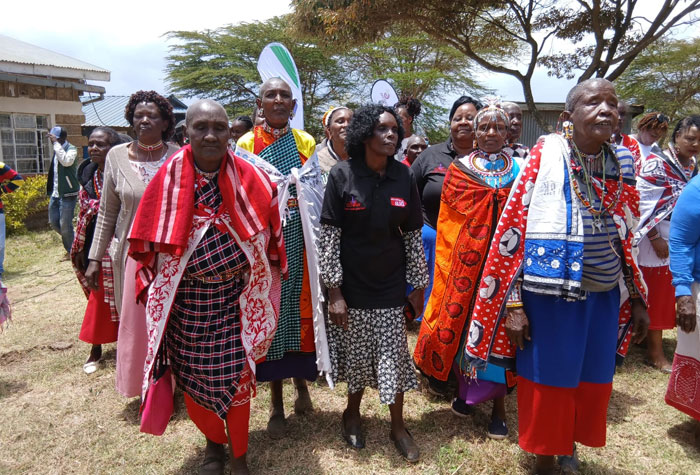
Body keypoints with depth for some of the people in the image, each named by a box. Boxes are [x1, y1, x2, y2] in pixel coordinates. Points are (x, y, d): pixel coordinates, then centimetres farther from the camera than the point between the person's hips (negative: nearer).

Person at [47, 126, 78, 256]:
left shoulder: (71, 149, -10)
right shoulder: (57, 150, 14)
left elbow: (66, 161, -32)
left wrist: (56, 143, -25)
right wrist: (51, 190, 21)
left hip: (67, 193, -9)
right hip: (55, 193, 9)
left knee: (65, 225, -5)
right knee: (53, 222, 13)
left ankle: (71, 251, 10)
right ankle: (70, 245, 29)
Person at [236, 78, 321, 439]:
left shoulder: (306, 142, 8)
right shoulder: (246, 143, 4)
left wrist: (302, 198, -11)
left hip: (299, 242, 1)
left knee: (301, 310, 5)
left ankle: (301, 379, 32)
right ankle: (276, 403, 19)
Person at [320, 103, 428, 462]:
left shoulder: (403, 177, -2)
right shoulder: (342, 175, -9)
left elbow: (413, 235, 3)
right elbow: (328, 236, -9)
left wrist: (418, 285, 6)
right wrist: (334, 292, -11)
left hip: (391, 287, 2)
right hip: (351, 287, -1)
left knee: (394, 357, 7)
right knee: (356, 353, 13)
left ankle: (398, 426, 30)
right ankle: (353, 411, 41)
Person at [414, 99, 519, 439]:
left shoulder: (520, 170, 5)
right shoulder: (459, 169, 4)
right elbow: (448, 221, 3)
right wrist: (453, 260, -3)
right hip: (466, 259, 0)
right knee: (463, 320, 7)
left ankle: (498, 405, 17)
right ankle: (465, 388, 30)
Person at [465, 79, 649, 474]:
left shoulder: (622, 163, 4)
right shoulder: (544, 157, -10)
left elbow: (626, 238, 12)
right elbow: (512, 231, -11)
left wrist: (639, 299, 13)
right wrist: (513, 304, -12)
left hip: (603, 295, 5)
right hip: (549, 294, -4)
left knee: (594, 382, 17)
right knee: (547, 384, 9)